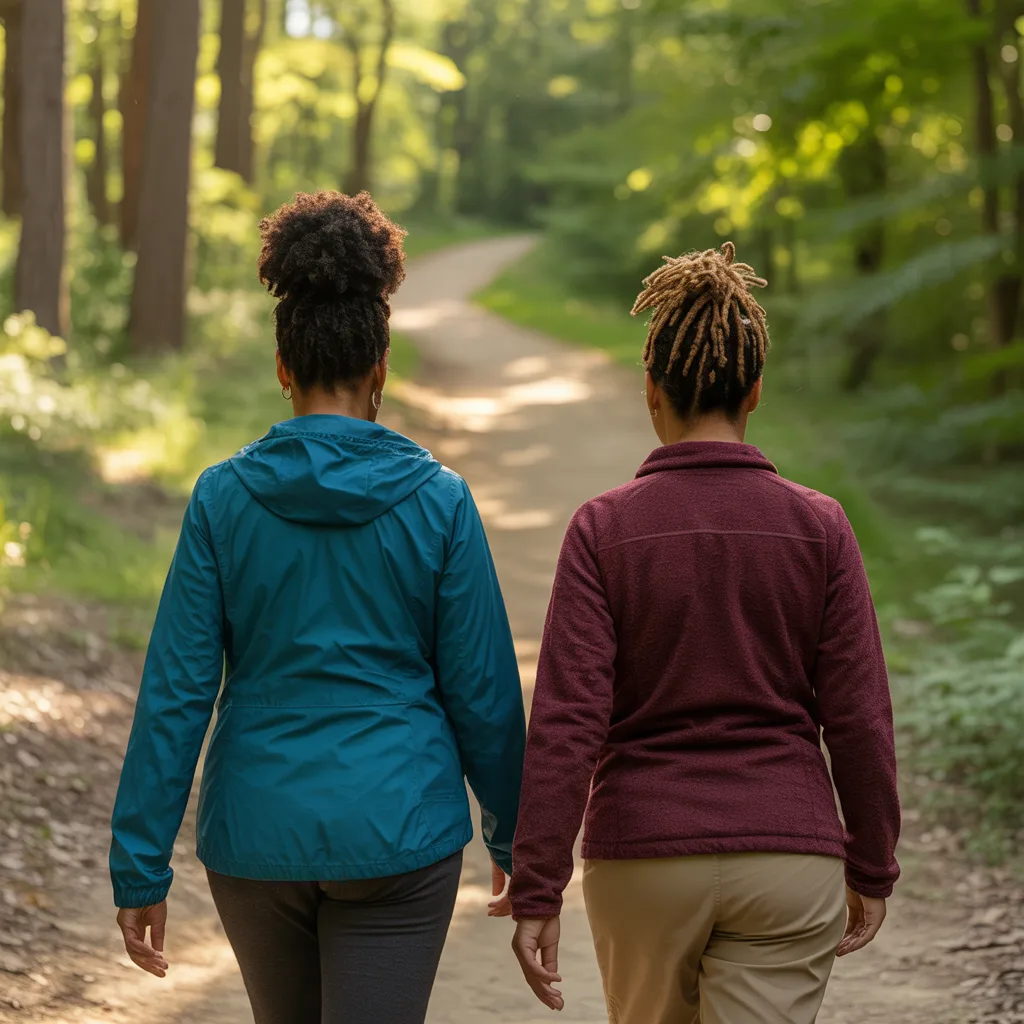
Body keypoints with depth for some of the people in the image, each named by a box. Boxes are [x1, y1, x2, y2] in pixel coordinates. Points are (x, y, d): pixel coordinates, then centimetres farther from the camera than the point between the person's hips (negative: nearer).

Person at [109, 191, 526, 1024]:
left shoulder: (224, 498, -5)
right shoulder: (438, 501, -7)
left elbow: (176, 691, -6)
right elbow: (483, 690, -2)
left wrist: (140, 866, -1)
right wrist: (513, 835, 12)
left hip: (258, 831, 2)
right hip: (396, 831, -2)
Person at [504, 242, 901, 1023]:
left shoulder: (604, 529, -7)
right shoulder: (818, 527, -4)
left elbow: (567, 723, -12)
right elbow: (860, 720, -3)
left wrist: (537, 896, -8)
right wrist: (872, 871, 9)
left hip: (642, 860, 0)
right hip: (786, 867, 0)